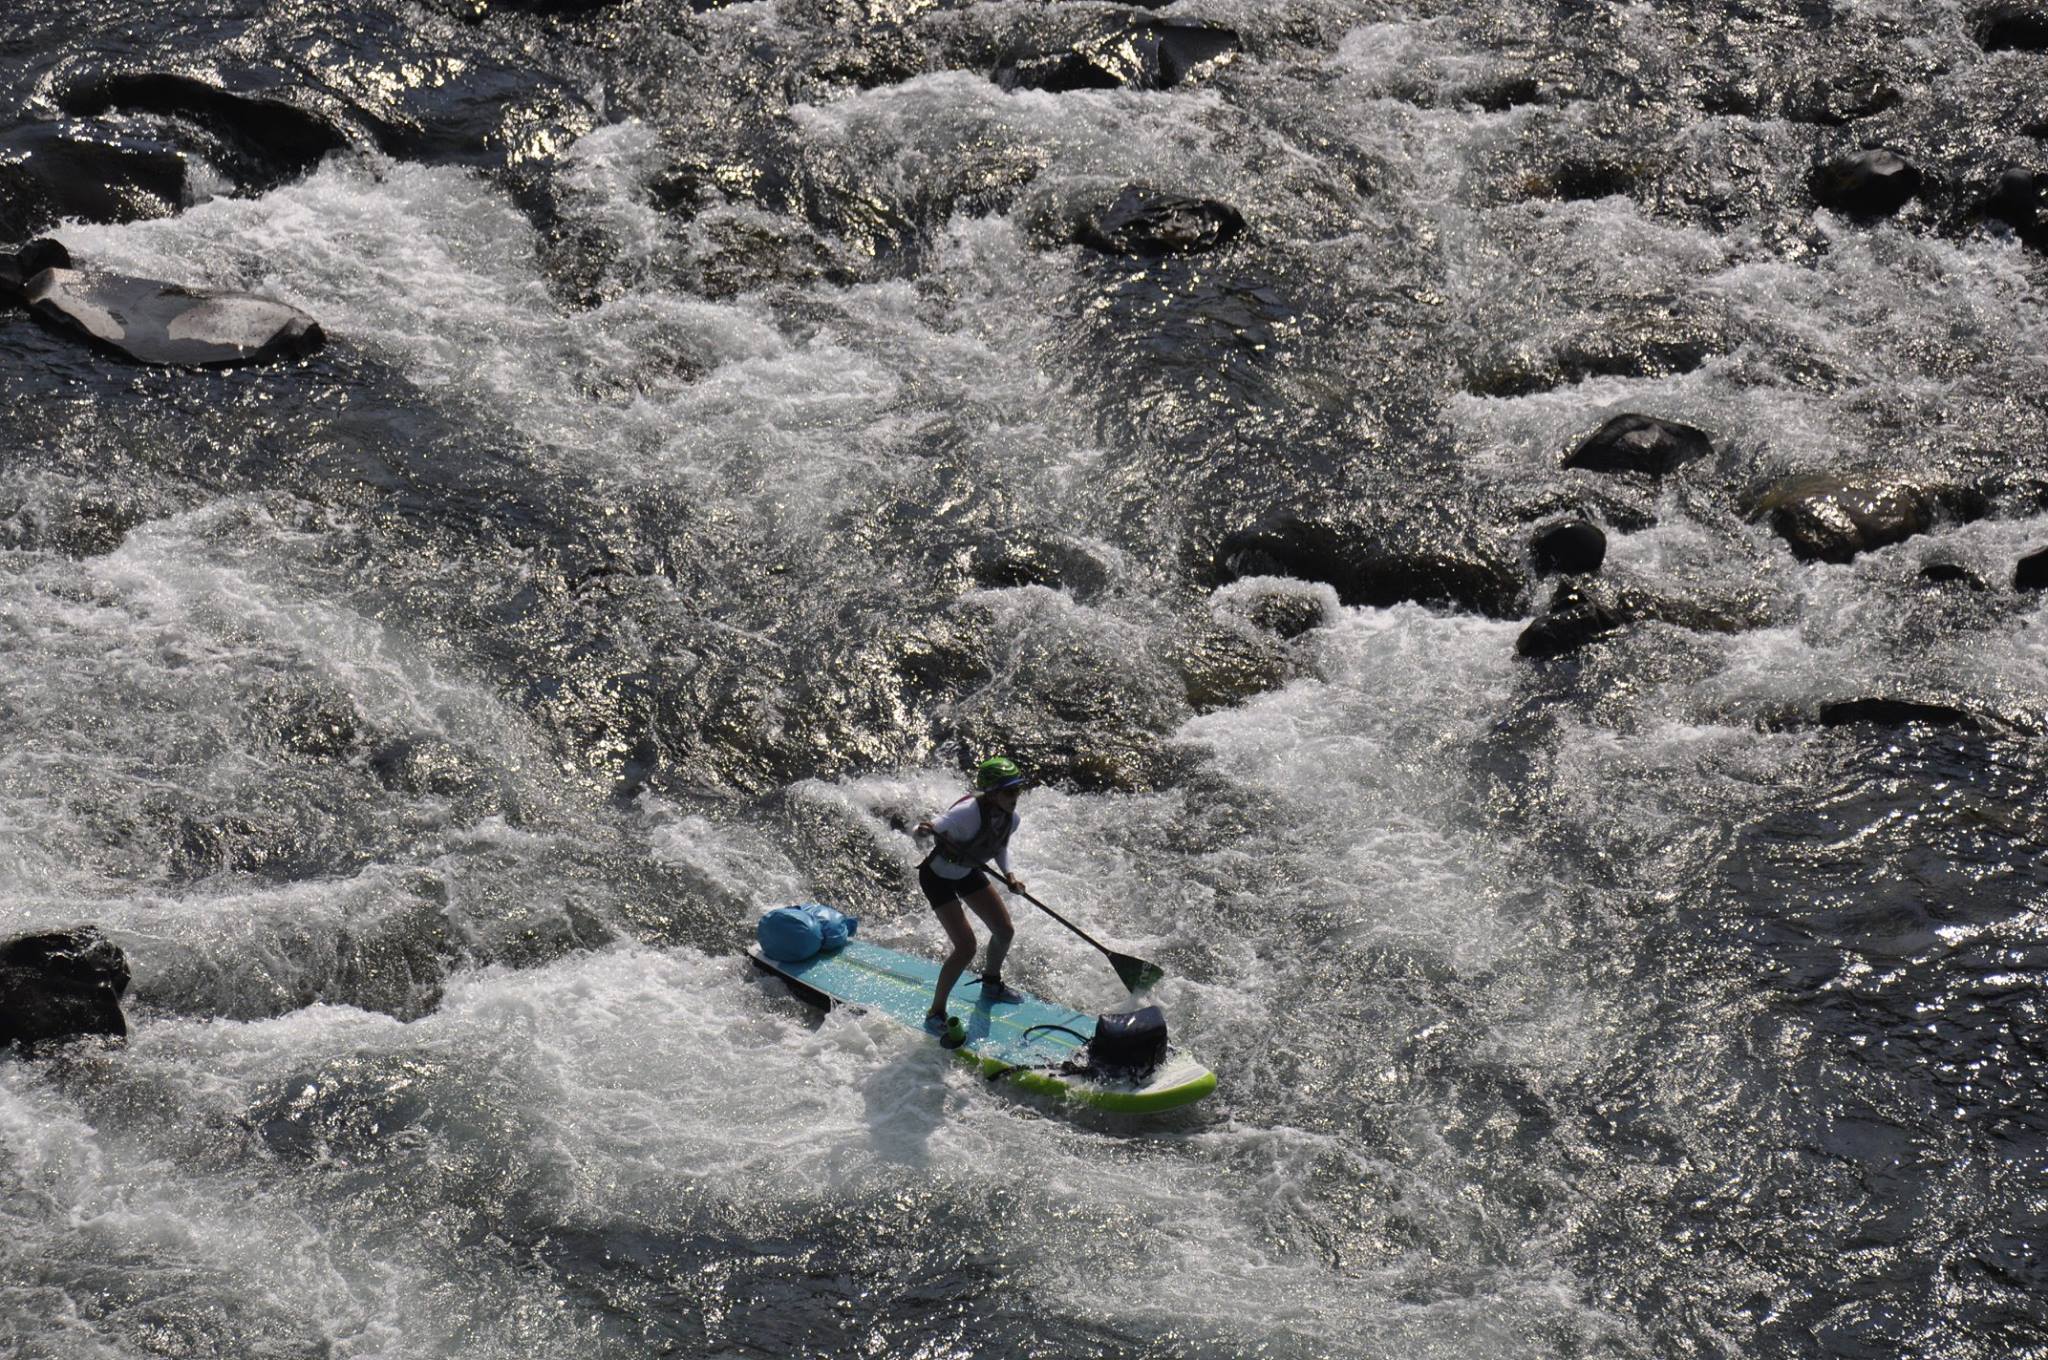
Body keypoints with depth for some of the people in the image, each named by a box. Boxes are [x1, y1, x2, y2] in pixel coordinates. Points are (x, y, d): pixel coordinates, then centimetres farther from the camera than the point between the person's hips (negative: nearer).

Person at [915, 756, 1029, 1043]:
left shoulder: (1011, 819, -14)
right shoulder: (970, 813, -37)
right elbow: (925, 830, -40)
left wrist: (1009, 874, -6)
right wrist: (924, 830, -62)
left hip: (968, 873, 8)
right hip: (938, 877, -8)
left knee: (1005, 931, 13)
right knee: (966, 947, -16)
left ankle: (991, 984, 44)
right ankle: (935, 1015, -1)